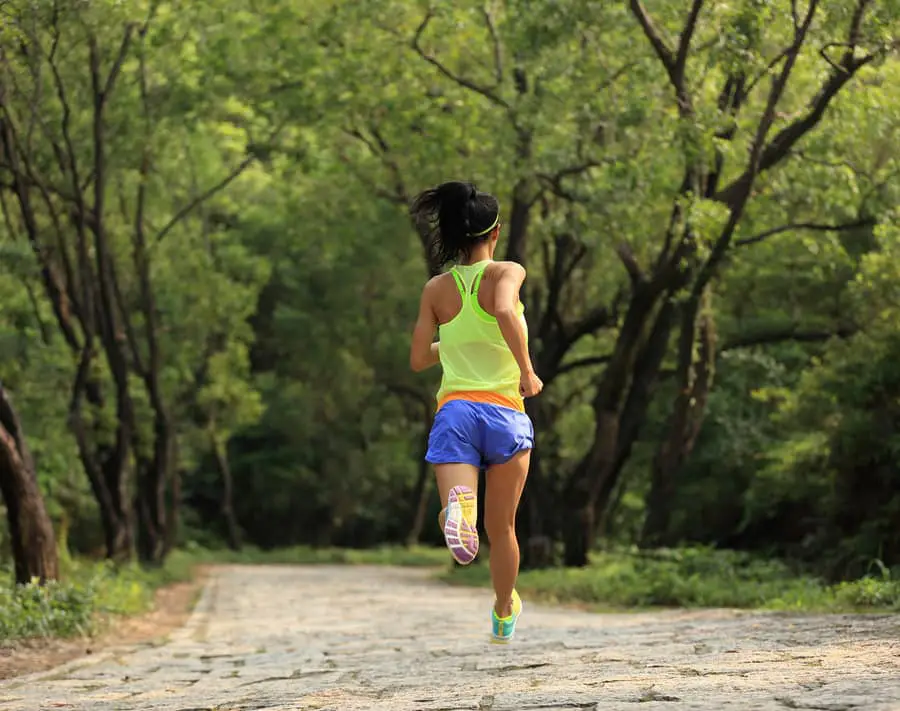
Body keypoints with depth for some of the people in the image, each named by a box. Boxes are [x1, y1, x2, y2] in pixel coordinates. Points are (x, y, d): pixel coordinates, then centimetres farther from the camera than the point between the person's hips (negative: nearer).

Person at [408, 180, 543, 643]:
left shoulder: (437, 288, 9)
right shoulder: (506, 273, -1)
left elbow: (418, 359, 10)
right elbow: (505, 311, -24)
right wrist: (527, 370, -16)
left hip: (453, 410, 1)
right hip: (505, 413, -1)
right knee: (501, 527, 18)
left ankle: (458, 504, -54)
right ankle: (504, 615, 35)